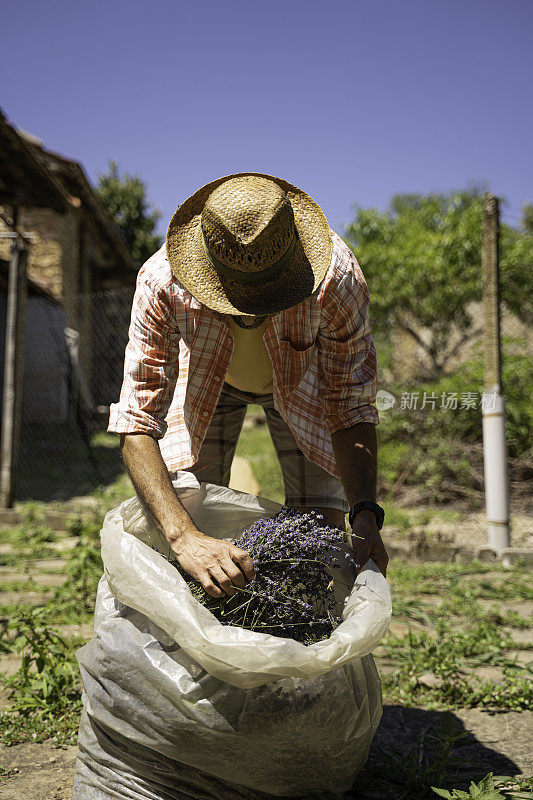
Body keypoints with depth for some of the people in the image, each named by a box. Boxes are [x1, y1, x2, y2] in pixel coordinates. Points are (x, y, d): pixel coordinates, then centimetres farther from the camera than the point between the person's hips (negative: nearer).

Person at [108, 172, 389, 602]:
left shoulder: (338, 277, -39)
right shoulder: (162, 283, -39)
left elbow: (351, 408, -28)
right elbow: (137, 425, -39)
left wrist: (365, 515, -42)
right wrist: (183, 538, -53)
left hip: (301, 378, 0)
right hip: (205, 375, 0)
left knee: (323, 521, -11)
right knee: (184, 510, -11)